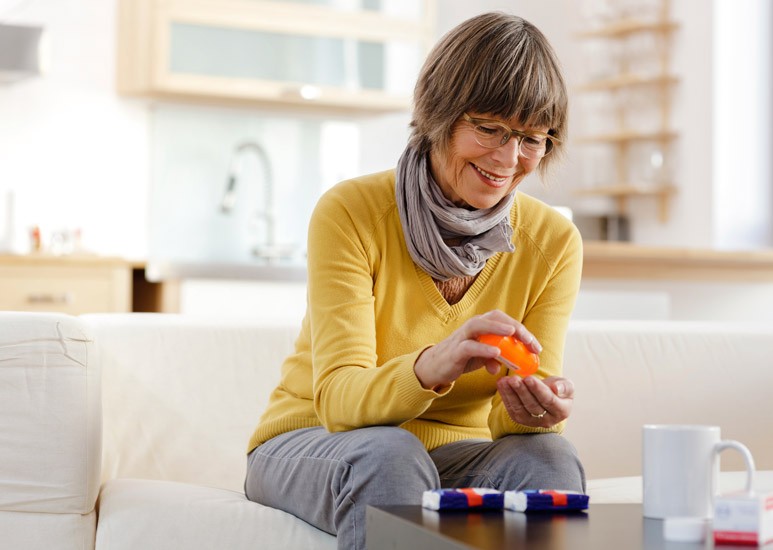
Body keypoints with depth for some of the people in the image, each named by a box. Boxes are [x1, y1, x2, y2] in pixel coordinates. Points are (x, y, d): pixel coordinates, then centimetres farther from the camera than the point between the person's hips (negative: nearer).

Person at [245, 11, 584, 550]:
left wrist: (535, 408, -34)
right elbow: (337, 399, -24)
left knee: (549, 458, -29)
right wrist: (432, 367, -46)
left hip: (457, 452, 3)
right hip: (314, 442, -2)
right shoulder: (351, 212, -17)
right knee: (390, 455, -36)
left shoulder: (554, 242, -6)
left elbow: (503, 420, -8)